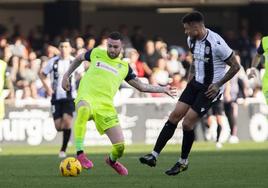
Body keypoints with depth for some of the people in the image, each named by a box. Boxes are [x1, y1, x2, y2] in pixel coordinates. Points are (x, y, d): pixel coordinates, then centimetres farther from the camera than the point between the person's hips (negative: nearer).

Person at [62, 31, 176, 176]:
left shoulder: (124, 67, 16)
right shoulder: (97, 53, 12)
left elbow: (141, 86, 23)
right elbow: (79, 58, 32)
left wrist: (162, 89, 16)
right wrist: (66, 75, 27)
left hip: (106, 106, 3)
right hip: (86, 98, -3)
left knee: (120, 146, -6)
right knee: (84, 110, -44)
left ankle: (112, 160, 34)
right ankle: (80, 153, -39)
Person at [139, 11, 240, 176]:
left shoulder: (216, 43, -23)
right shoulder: (192, 40, 1)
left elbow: (235, 66, -15)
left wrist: (218, 85, -17)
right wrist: (191, 75, 12)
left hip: (210, 89, -7)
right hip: (196, 83, 7)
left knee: (187, 123, -10)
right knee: (175, 116, -1)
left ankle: (183, 162, 10)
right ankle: (154, 156, 1)